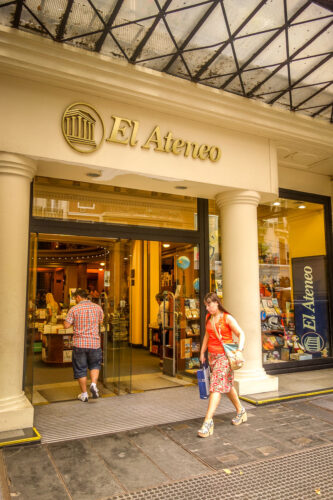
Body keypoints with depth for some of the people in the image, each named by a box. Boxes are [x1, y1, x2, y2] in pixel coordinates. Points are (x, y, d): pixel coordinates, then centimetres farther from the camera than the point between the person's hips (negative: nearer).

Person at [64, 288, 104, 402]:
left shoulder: (74, 309, -7)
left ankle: (84, 394, 16)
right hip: (94, 342, 2)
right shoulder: (97, 307, 2)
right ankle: (94, 383, -1)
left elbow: (66, 325, -8)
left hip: (79, 343, -2)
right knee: (95, 365, 21)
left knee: (80, 369, 10)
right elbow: (101, 321, 15)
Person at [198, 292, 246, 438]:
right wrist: (202, 352, 19)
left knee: (216, 386, -12)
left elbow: (241, 334, -7)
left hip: (224, 355, -7)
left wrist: (239, 348, -22)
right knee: (226, 385, 16)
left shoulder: (227, 318, -10)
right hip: (212, 355, 7)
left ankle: (208, 422, -13)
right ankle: (241, 411, 34)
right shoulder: (208, 317, 8)